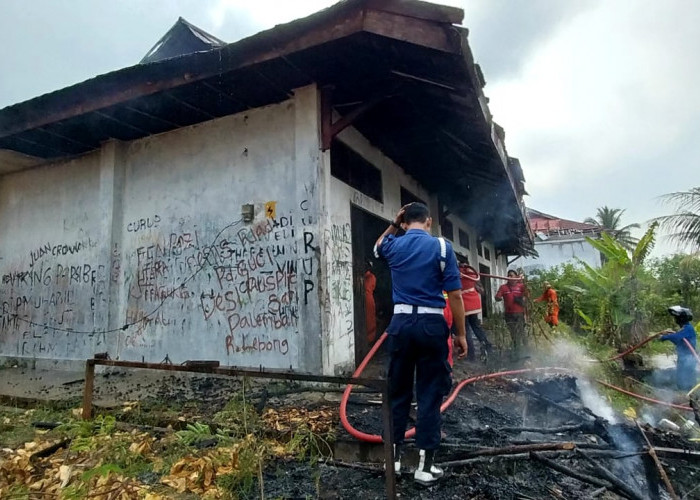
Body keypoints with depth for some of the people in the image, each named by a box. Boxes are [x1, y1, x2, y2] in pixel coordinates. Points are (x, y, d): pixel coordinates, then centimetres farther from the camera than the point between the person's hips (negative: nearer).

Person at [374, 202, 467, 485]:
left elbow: (378, 246, 33)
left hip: (401, 323, 3)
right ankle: (425, 466, 12)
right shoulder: (441, 246, -4)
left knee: (398, 392, 14)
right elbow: (455, 295, -7)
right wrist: (461, 334, 1)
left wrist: (393, 224, 24)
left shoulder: (393, 246, 5)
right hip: (431, 325, -3)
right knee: (430, 394, 6)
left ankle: (394, 457, 25)